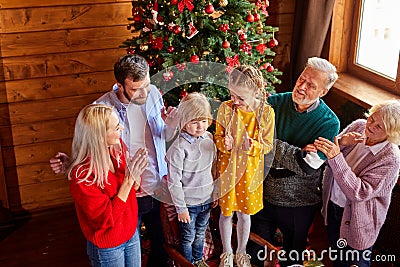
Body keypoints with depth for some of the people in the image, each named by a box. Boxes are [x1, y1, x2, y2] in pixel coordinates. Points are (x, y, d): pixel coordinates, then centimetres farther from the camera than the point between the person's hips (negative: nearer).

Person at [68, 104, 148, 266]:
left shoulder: (118, 147, -11)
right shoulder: (82, 176, -30)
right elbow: (107, 220, -26)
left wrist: (136, 174, -22)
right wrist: (128, 179, -29)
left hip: (132, 233, 6)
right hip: (107, 248, -6)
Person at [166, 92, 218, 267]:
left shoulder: (209, 138, -4)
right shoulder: (178, 148, -23)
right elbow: (174, 182, -18)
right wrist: (181, 208, -13)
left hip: (207, 199, 6)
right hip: (188, 202, -5)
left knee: (201, 233, 25)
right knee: (188, 237, 14)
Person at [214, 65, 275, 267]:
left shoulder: (266, 112, -13)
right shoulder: (225, 109, -13)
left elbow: (268, 145, -6)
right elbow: (217, 136, -2)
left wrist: (253, 146, -26)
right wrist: (224, 143, -25)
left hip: (250, 170, 0)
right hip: (227, 168, 0)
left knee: (244, 213, 17)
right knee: (226, 212, 13)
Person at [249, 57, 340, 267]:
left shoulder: (329, 122, -14)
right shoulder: (275, 102, -7)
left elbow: (307, 166, -23)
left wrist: (272, 143, -22)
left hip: (299, 203, -1)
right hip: (264, 193, 2)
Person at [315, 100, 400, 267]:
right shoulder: (358, 126, -11)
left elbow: (359, 192, -32)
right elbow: (326, 158, -4)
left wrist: (336, 157, -39)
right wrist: (342, 143, -26)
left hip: (356, 220, -5)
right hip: (332, 205, 5)